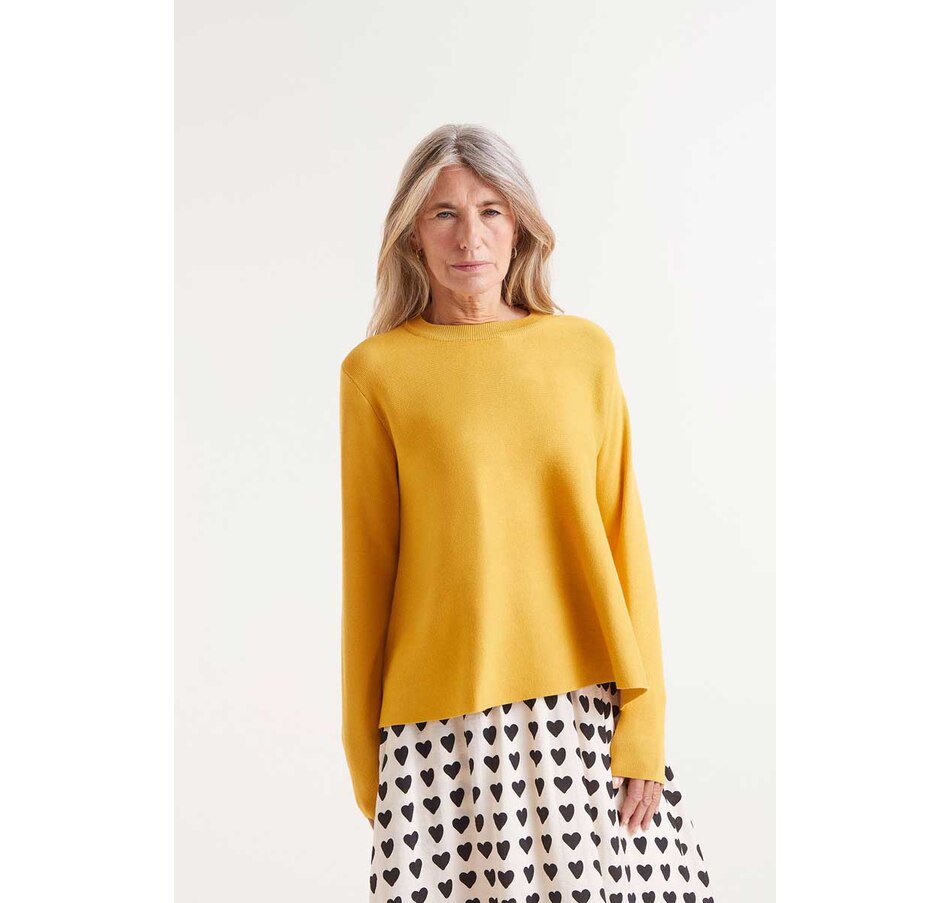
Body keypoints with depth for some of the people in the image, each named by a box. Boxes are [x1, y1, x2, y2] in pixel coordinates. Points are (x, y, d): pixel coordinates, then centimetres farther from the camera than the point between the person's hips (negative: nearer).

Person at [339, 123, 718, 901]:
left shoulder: (586, 349, 5)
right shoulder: (378, 370, -2)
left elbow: (624, 540, 4)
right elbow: (365, 567, 1)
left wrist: (644, 722, -1)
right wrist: (363, 755, 5)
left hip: (589, 707, 2)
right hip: (449, 721, -2)